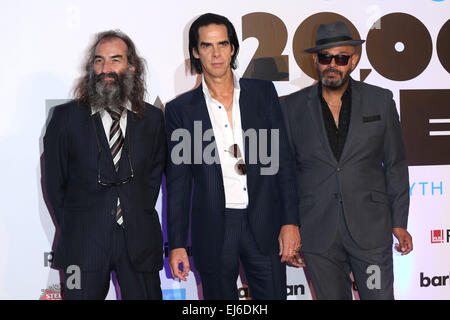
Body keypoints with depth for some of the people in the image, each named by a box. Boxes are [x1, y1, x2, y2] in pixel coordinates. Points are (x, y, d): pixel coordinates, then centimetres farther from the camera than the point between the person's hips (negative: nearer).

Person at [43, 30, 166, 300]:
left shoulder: (152, 118, 6)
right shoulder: (66, 116, 1)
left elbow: (154, 176, 11)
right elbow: (54, 182, 3)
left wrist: (139, 221, 4)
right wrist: (72, 231, 1)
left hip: (139, 241, 2)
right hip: (83, 245, -1)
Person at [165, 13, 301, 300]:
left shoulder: (263, 92, 5)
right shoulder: (181, 109, 3)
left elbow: (283, 160, 4)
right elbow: (178, 182, 5)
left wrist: (291, 222, -3)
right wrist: (177, 244, 1)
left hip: (264, 224, 1)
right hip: (213, 230, 0)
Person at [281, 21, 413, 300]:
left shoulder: (380, 101, 3)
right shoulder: (293, 106, 3)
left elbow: (395, 165, 7)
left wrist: (399, 222, 5)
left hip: (370, 230, 0)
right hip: (317, 233, 1)